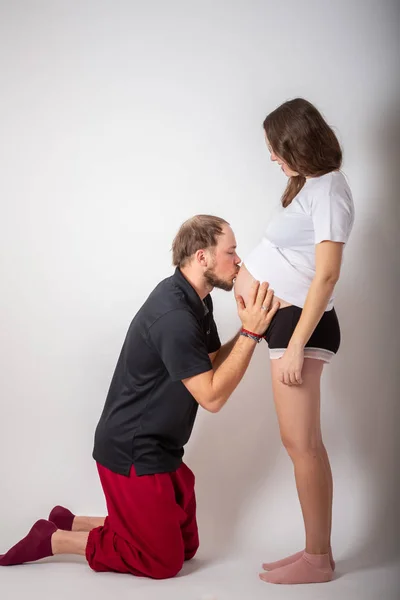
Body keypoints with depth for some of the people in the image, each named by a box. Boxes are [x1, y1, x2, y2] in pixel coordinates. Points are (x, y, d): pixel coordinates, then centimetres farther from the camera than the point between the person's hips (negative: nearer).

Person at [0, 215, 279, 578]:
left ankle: (70, 523, 21)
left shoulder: (196, 301, 5)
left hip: (159, 449, 10)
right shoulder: (174, 316, -26)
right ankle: (53, 540, 9)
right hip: (133, 453, -10)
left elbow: (214, 364, 9)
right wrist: (251, 333, -24)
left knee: (186, 546, 16)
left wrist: (251, 328, -5)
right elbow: (212, 397, -24)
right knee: (164, 561, 0)